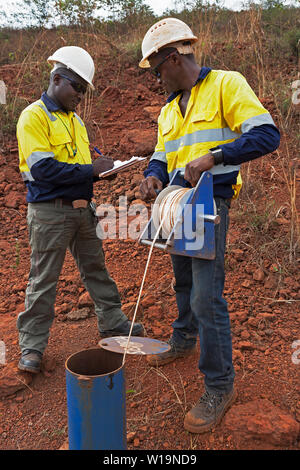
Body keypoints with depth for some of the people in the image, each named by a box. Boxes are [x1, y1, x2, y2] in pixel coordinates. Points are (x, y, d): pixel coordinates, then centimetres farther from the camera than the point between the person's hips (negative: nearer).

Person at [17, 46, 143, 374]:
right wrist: (90, 169, -20)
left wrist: (101, 169, 2)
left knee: (96, 269, 16)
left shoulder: (74, 119, 16)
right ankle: (31, 346, 16)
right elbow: (42, 168, -20)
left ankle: (112, 322, 31)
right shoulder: (34, 116, -9)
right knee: (43, 280, 1)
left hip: (82, 208, 8)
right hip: (50, 212, -7)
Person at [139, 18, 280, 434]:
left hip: (210, 202, -8)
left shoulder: (226, 85, -6)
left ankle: (220, 386, 6)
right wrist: (153, 176, -6)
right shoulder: (169, 109, 17)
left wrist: (212, 156, -26)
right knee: (184, 282, 20)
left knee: (206, 295, -10)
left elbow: (267, 135, -16)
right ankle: (184, 341, 43)